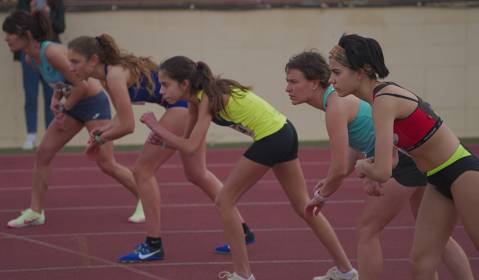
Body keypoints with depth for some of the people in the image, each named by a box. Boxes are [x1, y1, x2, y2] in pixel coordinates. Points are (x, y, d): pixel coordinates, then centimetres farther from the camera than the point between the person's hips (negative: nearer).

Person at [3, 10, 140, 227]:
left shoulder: (52, 53, -27)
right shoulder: (31, 59, 0)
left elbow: (81, 86, -23)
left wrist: (64, 109, -12)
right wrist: (56, 99, -4)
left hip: (93, 103, -9)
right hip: (73, 106, 9)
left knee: (106, 164, -5)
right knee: (43, 153, 2)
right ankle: (35, 212, 9)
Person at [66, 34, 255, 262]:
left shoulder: (115, 75, -19)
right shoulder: (108, 74, 9)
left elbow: (127, 125, -21)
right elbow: (122, 115, 17)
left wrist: (100, 139, -6)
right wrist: (104, 130, -1)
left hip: (184, 104, -10)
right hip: (191, 103, 10)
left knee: (143, 171, -3)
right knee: (197, 173, 20)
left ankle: (153, 245, 5)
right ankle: (242, 231, 29)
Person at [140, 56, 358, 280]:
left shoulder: (207, 99, -19)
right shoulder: (198, 97, 7)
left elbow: (191, 147, -26)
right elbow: (188, 140, 12)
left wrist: (156, 127, -17)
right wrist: (161, 135, -3)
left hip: (270, 140, -10)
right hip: (284, 133, 10)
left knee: (224, 201, 0)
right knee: (303, 205, 16)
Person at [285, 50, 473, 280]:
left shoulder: (336, 106, -18)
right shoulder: (340, 97, 11)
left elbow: (340, 169, -20)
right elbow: (357, 147, 21)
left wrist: (322, 195, -2)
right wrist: (331, 182, 11)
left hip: (404, 158, -10)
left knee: (368, 231, 1)